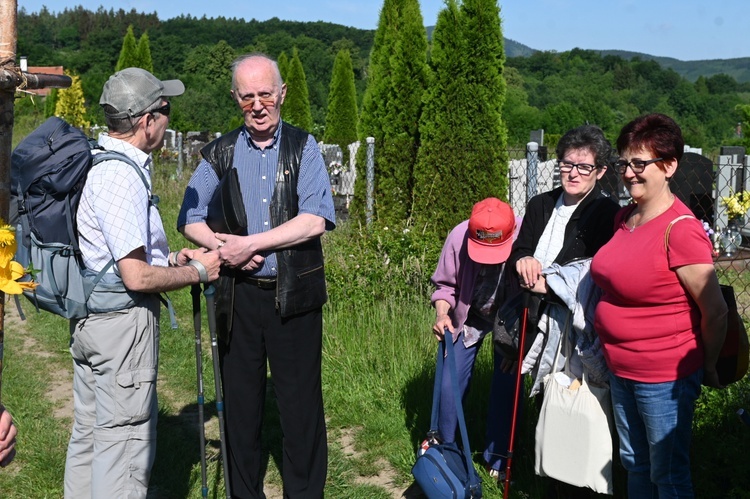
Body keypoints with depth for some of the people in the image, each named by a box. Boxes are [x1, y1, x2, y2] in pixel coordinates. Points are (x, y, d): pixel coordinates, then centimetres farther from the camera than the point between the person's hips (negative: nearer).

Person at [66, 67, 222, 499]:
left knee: (88, 431, 19)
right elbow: (138, 277, -24)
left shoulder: (94, 160, 10)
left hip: (87, 315, 10)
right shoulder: (122, 176, -21)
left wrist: (170, 258, 13)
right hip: (124, 321, -10)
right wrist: (198, 272, -9)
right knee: (126, 438, 0)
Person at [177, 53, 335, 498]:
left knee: (301, 402, 4)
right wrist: (223, 248, -12)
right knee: (241, 402, 12)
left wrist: (249, 243, -15)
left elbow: (315, 220, -13)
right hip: (238, 296, 3)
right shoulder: (220, 153, 8)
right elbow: (191, 219, 7)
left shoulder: (304, 148, -1)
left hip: (294, 297, -2)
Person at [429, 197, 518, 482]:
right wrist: (442, 315, -27)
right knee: (450, 385, -2)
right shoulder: (459, 237, -28)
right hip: (470, 316, 1)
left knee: (506, 387, -2)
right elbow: (445, 285, -10)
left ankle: (498, 459, 18)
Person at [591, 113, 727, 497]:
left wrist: (707, 367, -5)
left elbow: (715, 311, -18)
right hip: (621, 371, 8)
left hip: (665, 378, -8)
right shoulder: (624, 218, 4)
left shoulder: (681, 230, -22)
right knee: (635, 465, 21)